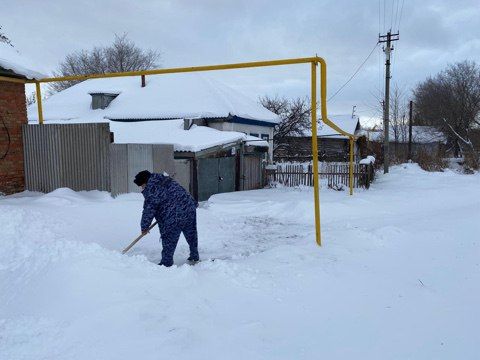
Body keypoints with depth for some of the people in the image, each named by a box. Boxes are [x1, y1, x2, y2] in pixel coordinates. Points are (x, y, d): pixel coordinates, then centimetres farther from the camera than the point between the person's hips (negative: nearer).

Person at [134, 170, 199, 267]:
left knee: (169, 239, 4)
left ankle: (166, 262, 11)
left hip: (174, 216, -9)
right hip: (190, 207, 9)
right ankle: (195, 257, 33)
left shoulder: (151, 189, -9)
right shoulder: (165, 180, 17)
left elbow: (149, 209, -9)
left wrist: (144, 226, 0)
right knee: (191, 235, 20)